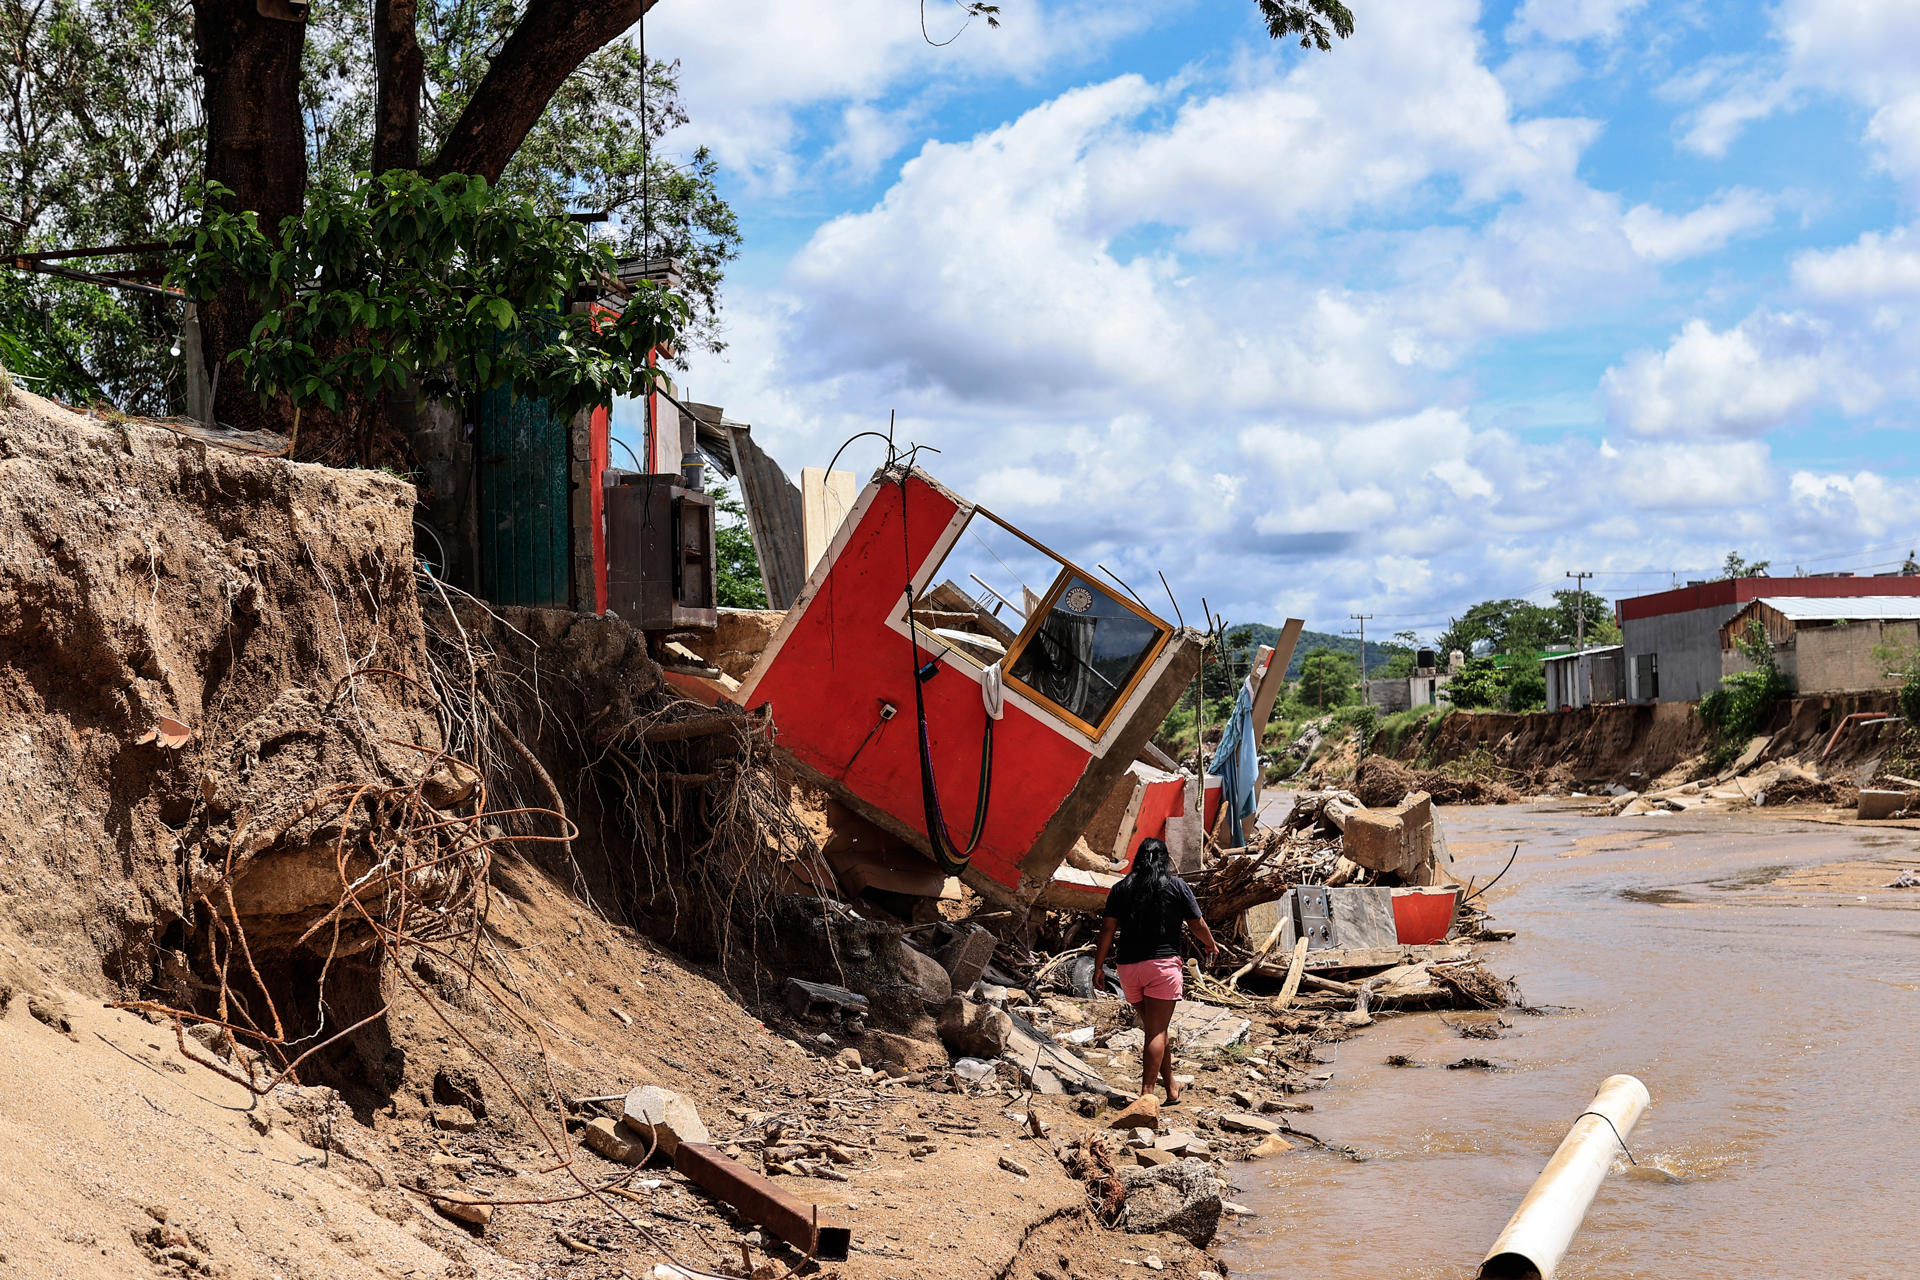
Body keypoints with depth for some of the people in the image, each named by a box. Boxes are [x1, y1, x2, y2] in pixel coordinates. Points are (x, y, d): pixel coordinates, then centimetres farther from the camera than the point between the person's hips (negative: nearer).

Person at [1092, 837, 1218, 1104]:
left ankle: (1171, 1088, 26)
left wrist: (1099, 966, 6)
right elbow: (1197, 925, 5)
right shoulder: (1175, 885, 1)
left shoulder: (1121, 888, 8)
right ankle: (1147, 1092, -14)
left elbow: (1107, 928, 2)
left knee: (1153, 1028, 16)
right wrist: (1211, 945, 24)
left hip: (1128, 965, 4)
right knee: (1157, 1032, -4)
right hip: (1163, 964, -4)